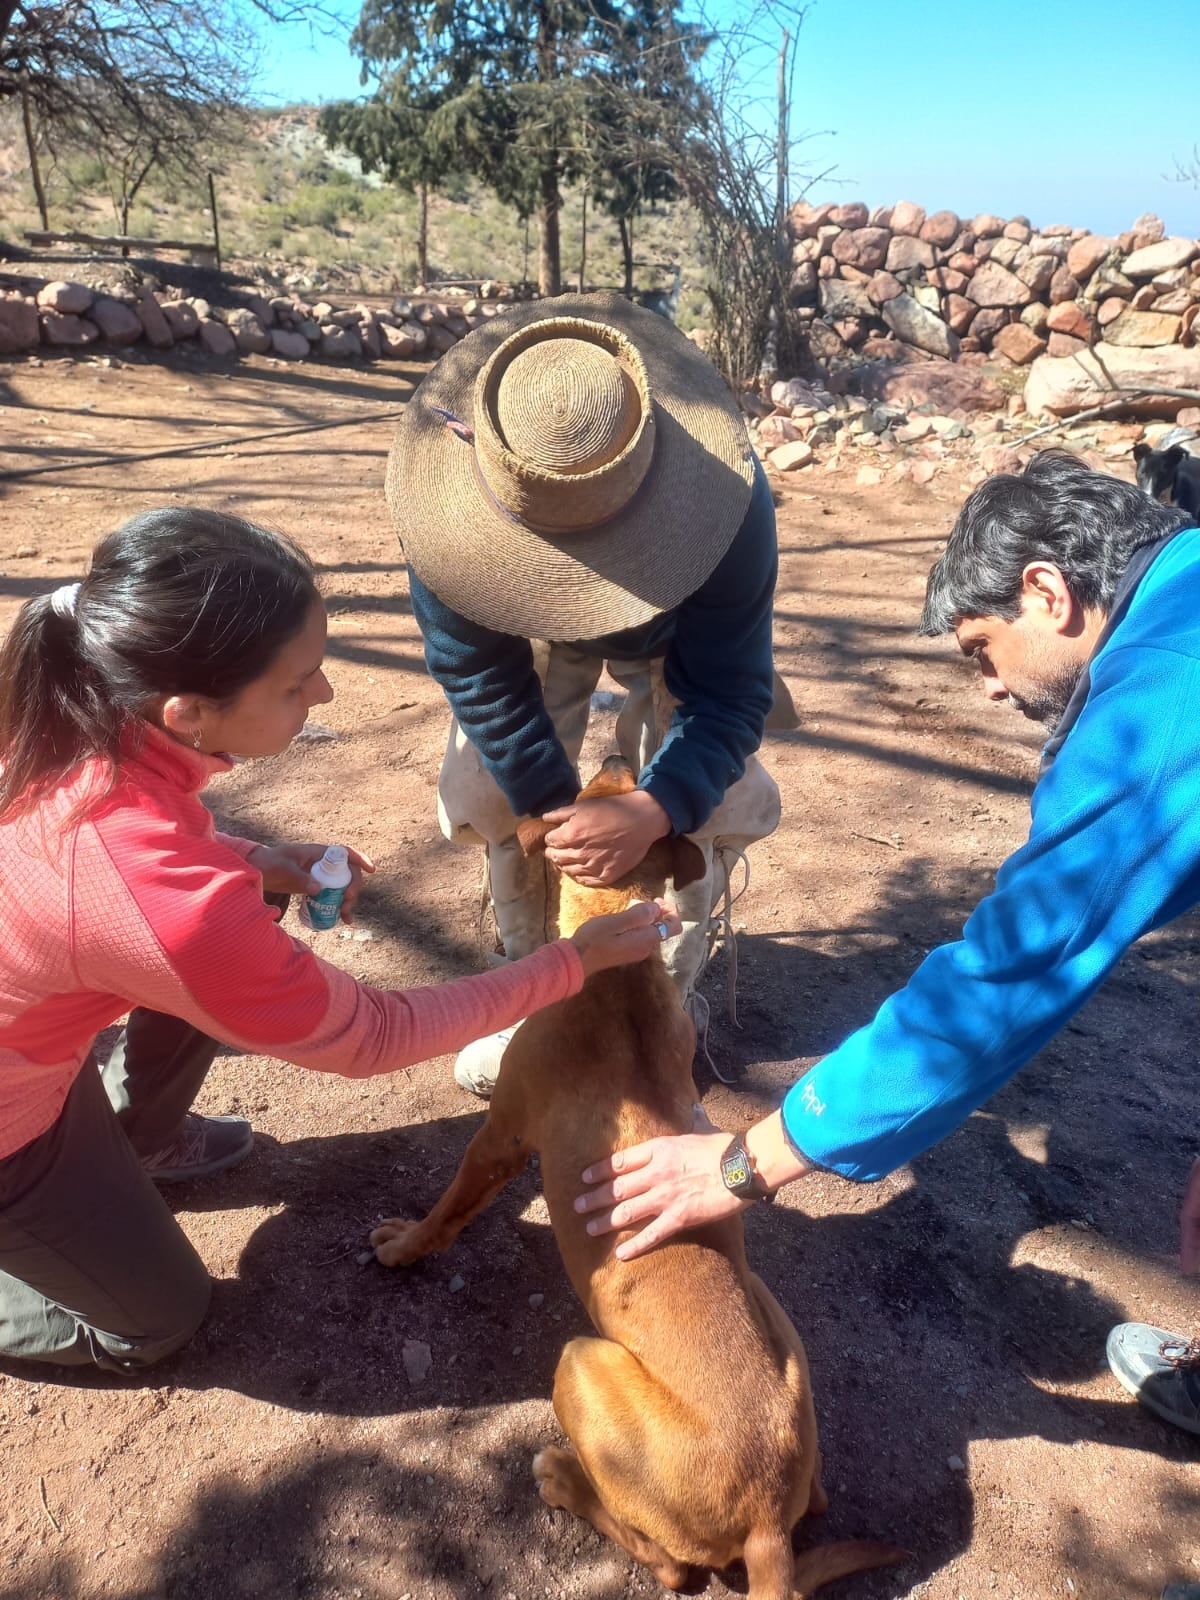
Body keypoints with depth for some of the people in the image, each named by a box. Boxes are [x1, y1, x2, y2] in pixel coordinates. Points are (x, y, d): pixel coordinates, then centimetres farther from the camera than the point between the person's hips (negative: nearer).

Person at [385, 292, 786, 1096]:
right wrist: (556, 809, -27)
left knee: (708, 804, -13)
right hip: (530, 628, 1)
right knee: (497, 796, -9)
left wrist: (649, 812, -52)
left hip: (680, 635, -1)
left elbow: (729, 693, -35)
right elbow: (479, 674, -26)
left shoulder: (727, 499, -43)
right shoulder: (459, 500, -39)